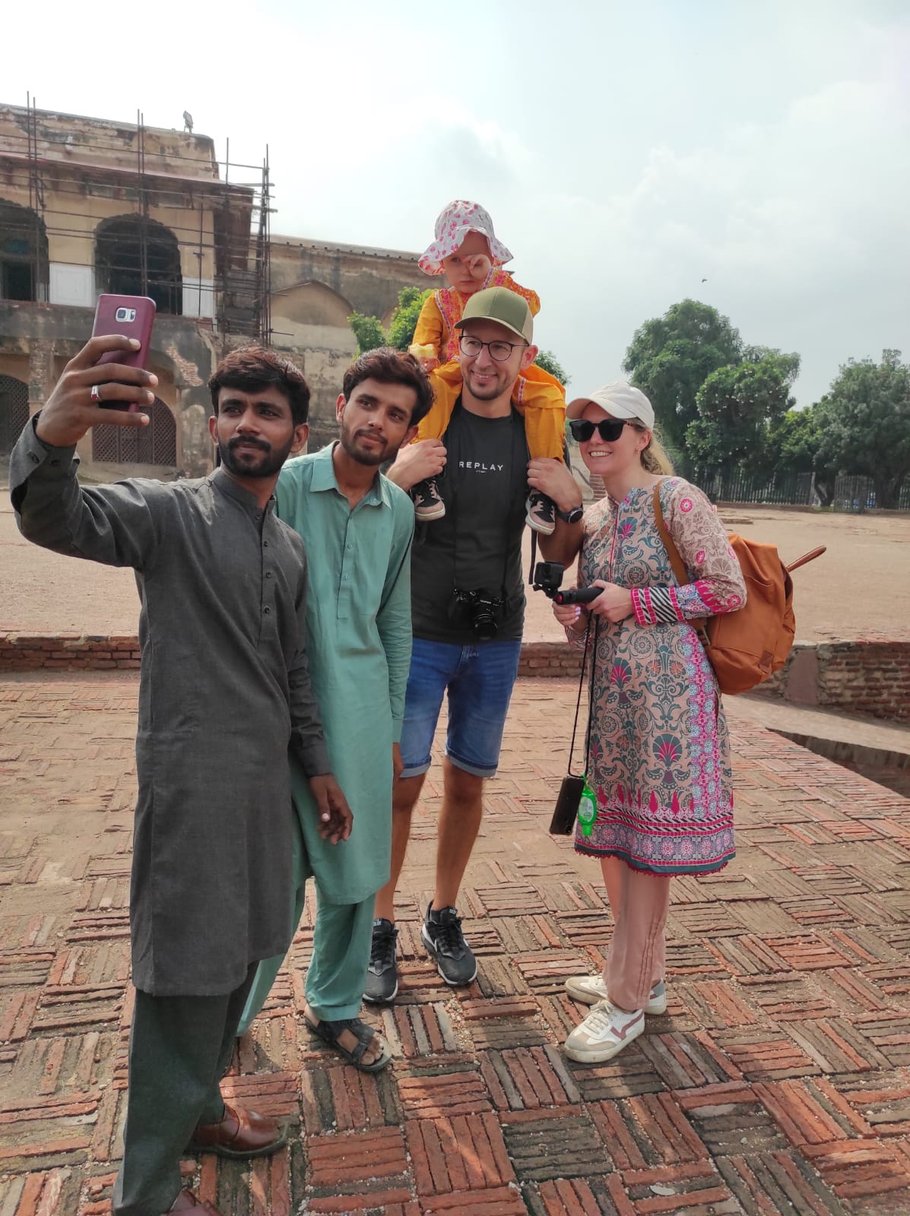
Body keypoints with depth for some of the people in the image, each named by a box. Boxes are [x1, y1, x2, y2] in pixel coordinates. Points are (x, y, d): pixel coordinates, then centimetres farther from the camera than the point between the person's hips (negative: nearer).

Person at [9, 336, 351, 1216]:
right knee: (188, 976, 2)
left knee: (237, 957, 19)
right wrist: (51, 437, -49)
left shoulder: (291, 549, 13)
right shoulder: (169, 512, -8)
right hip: (193, 784, -7)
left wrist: (317, 767, 18)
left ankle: (198, 1107, 43)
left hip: (265, 784, 7)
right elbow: (59, 521, -29)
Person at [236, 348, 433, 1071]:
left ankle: (335, 1005, 35)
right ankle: (233, 1013, 30)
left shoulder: (399, 510, 8)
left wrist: (392, 724, 15)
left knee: (355, 870, 12)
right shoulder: (284, 485, -6)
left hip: (361, 706, 4)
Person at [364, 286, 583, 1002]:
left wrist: (571, 504, -8)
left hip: (497, 639, 3)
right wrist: (399, 477, -21)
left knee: (468, 781, 12)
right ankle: (380, 931, 18)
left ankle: (444, 917, 30)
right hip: (420, 630, -3)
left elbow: (556, 552, 12)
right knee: (401, 781, -1)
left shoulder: (537, 438, 5)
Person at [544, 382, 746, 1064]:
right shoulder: (591, 518, 13)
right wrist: (573, 616, -3)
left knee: (648, 842, 0)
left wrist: (636, 602, -14)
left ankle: (626, 1002, 15)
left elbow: (729, 590, -11)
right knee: (614, 835, 14)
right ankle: (645, 978, 32)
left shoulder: (676, 498, -7)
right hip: (613, 693, 8)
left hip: (669, 691, -8)